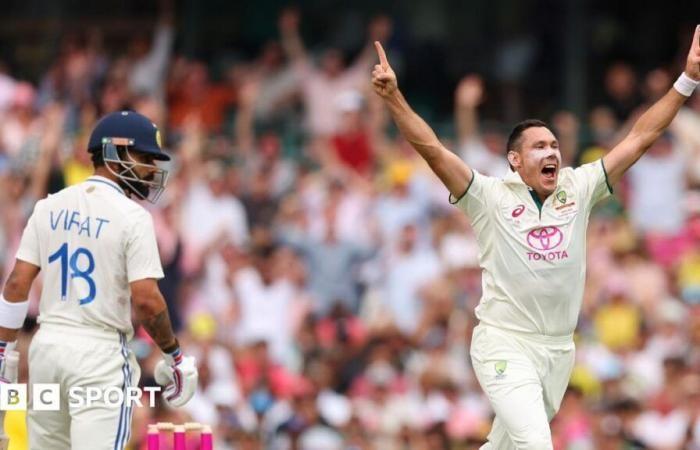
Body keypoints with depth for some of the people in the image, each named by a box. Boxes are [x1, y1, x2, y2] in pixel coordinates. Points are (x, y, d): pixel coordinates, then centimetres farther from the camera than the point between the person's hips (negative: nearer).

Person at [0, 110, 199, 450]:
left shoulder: (49, 208, 8)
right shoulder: (132, 217, -10)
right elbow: (146, 300, -15)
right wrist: (174, 355, -3)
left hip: (47, 344, 6)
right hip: (99, 352, -6)